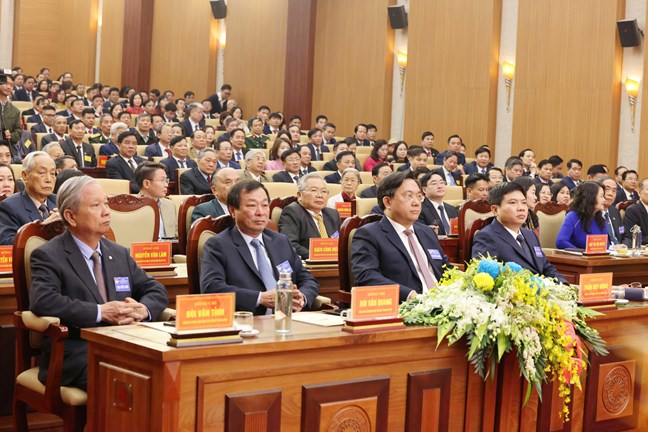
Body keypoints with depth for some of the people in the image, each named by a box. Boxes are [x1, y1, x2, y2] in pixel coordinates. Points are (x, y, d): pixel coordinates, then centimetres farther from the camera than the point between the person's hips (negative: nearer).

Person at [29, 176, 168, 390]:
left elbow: (156, 291, 20)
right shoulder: (48, 256, 1)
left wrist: (143, 309, -4)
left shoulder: (120, 254, 20)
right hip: (76, 354, -5)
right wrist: (100, 312, -18)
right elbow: (43, 301, -16)